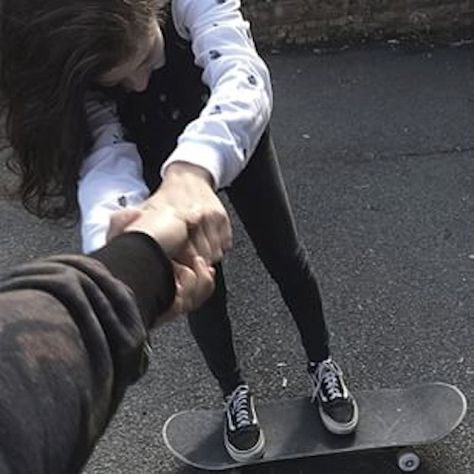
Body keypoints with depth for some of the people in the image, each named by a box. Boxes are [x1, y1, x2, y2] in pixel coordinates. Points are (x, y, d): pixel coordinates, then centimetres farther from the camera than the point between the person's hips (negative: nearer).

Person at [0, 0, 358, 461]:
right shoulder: (71, 78, -33)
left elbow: (242, 75, -54)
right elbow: (105, 158, -45)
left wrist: (191, 172, -74)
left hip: (232, 136, 0)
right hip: (153, 162, 0)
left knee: (283, 254, 9)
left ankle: (321, 363, 35)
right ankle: (234, 392, 33)